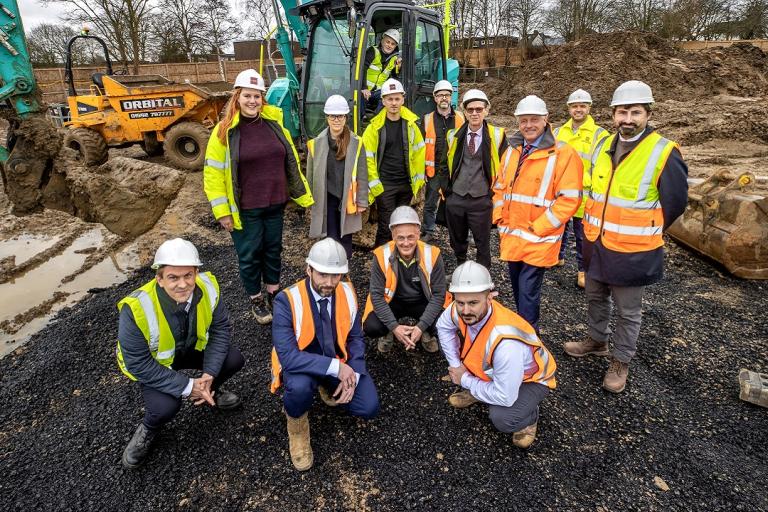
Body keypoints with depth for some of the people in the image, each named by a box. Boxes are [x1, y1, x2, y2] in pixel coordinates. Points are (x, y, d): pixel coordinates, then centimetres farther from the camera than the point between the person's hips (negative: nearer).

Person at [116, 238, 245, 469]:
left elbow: (221, 328, -13)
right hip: (152, 362, -3)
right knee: (165, 406, -27)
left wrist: (209, 375, -22)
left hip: (192, 348, 4)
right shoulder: (137, 308, -36)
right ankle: (148, 431, 11)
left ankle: (207, 392, 17)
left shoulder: (207, 286, -26)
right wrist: (186, 387, -28)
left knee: (234, 360, -16)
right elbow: (138, 363, -27)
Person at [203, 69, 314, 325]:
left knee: (273, 249, 17)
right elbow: (213, 173, -7)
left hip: (275, 204, 4)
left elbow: (291, 162, 9)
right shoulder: (225, 130, -8)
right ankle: (256, 299, 30)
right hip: (245, 209, -3)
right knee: (249, 255, 9)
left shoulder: (274, 124, 3)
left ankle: (274, 292, 37)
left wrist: (304, 196, 10)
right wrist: (222, 211, -10)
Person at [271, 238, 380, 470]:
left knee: (369, 407, -11)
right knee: (299, 386, -37)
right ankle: (297, 426, 0)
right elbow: (287, 356, -32)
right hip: (301, 364, -4)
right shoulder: (286, 301, -27)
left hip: (339, 362, 4)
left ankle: (328, 388, 21)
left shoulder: (347, 293, -12)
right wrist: (335, 367, -35)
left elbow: (355, 338, -2)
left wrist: (352, 374, -17)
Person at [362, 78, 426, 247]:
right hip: (384, 186, -4)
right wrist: (374, 184, -9)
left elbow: (419, 152, 9)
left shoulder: (410, 124, 4)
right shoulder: (375, 126, -7)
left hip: (406, 184, 4)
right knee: (386, 226, -3)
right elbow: (367, 157, -6)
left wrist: (418, 178, 5)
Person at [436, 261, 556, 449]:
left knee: (502, 418, -33)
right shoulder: (460, 310, -25)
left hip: (531, 378, -6)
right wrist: (455, 364, -9)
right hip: (491, 369, 6)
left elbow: (504, 397, -34)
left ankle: (529, 416, 5)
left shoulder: (506, 342, -43)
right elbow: (443, 325, -1)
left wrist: (465, 380, -20)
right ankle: (475, 390, 13)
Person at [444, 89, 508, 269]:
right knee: (457, 241, 17)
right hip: (455, 198, 3)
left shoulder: (497, 135, -6)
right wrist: (446, 188, 11)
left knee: (483, 244, 7)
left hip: (481, 200, -3)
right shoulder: (454, 135, 3)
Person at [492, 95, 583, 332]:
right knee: (518, 288, 18)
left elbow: (569, 199, -15)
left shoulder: (563, 154, -11)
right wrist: (501, 219, 7)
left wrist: (537, 228, -16)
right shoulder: (512, 151, 10)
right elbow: (499, 188, 18)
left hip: (538, 240, -6)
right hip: (510, 236, 6)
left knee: (528, 292, -3)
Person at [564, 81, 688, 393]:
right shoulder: (603, 147, 3)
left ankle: (620, 361, 29)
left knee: (627, 312, 10)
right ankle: (597, 340, 45)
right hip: (596, 244, 6)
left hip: (632, 251, -6)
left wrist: (645, 233, 3)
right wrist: (597, 225, 13)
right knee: (596, 298, 23)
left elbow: (675, 203, -6)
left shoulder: (664, 153, -15)